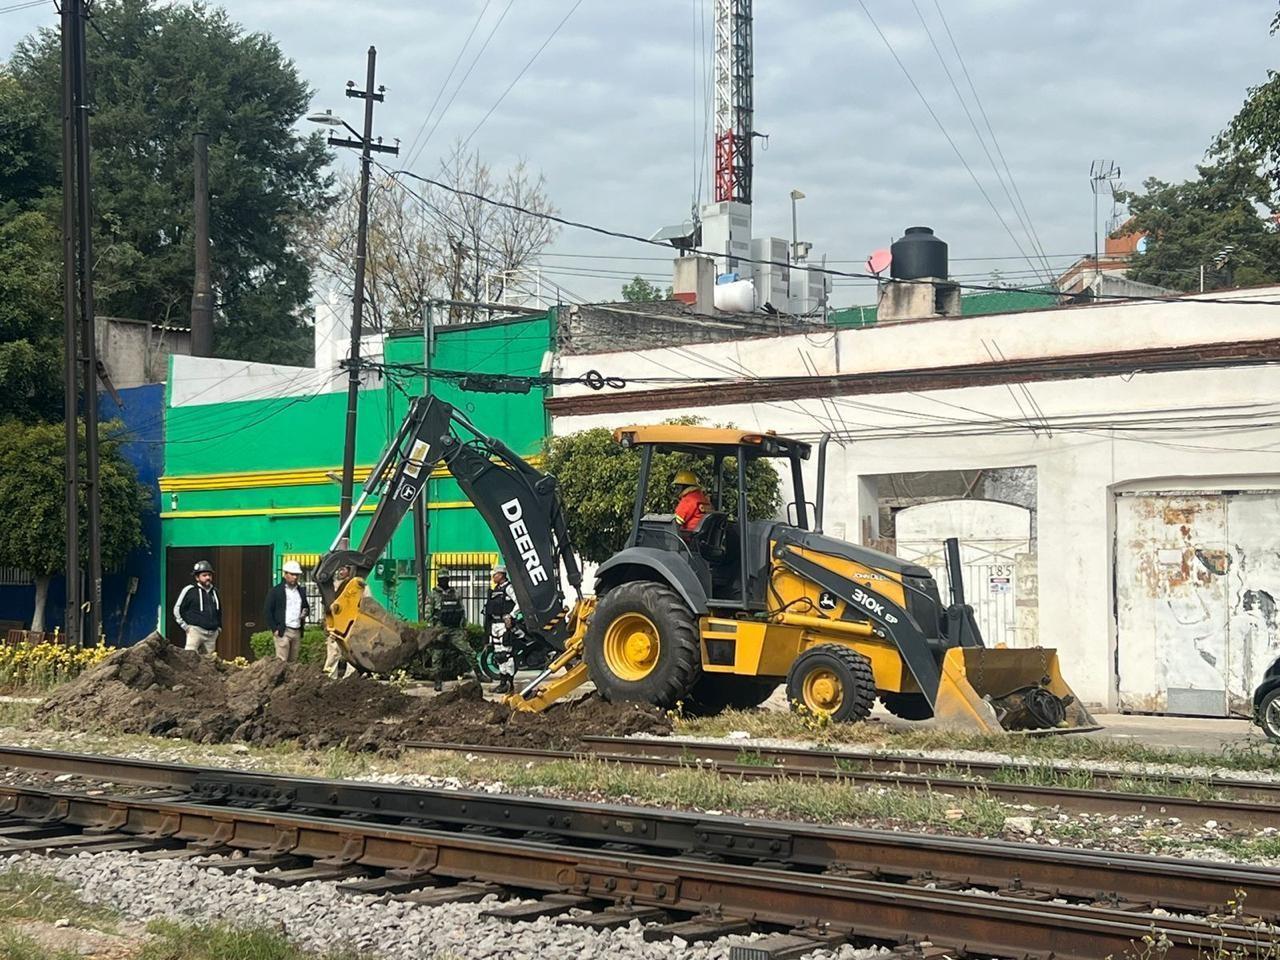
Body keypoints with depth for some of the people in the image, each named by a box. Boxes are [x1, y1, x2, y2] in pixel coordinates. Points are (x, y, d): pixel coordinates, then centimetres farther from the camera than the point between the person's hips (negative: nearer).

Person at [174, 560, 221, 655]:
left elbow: (219, 611, 32)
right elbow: (177, 609, 3)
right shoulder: (190, 590, -1)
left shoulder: (214, 591, 17)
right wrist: (185, 626, -3)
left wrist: (219, 627, 23)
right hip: (195, 631, -6)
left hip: (212, 634, 6)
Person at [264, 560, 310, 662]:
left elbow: (306, 607, 28)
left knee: (293, 662, 5)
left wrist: (306, 612, 3)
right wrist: (274, 629, -10)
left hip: (297, 632, 5)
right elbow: (267, 612, -2)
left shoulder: (301, 591, 16)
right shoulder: (275, 591, 0)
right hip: (282, 631, -5)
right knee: (282, 662, -11)